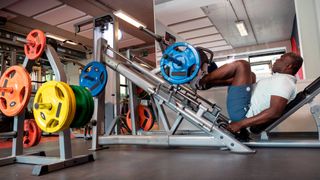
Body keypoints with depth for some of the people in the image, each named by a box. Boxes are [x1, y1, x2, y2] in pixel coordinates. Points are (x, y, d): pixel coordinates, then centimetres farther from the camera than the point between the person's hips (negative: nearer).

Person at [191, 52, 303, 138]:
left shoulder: (283, 80, -13)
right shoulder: (281, 79, 20)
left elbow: (275, 112, -25)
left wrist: (241, 124, -27)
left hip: (240, 112, -11)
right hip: (244, 110, 11)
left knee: (242, 65, -14)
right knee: (250, 75, 24)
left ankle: (200, 82, 0)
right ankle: (206, 84, 14)